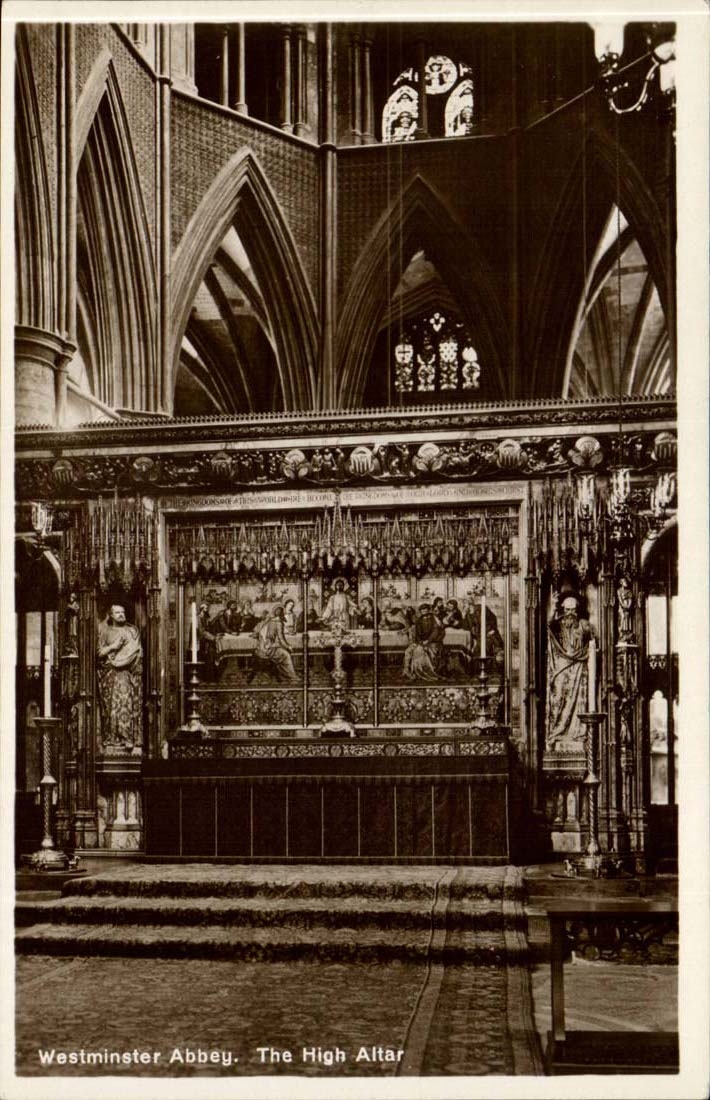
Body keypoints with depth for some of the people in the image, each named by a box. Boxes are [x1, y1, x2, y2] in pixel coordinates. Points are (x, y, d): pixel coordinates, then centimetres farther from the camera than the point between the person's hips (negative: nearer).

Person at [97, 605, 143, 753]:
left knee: (129, 707, -11)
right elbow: (98, 653, 4)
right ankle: (111, 743, -6)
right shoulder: (104, 632, 13)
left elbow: (137, 653, 9)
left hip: (128, 676, 0)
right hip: (109, 676, 0)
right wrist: (112, 646, -7)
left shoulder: (132, 632, 14)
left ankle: (135, 743, -14)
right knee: (111, 708, -7)